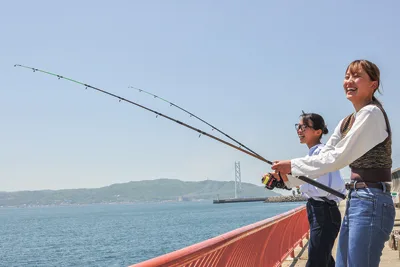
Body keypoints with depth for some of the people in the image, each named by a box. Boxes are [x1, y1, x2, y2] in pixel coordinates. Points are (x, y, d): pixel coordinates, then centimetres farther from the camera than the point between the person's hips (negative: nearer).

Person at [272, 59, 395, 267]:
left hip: (371, 203, -9)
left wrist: (293, 165, -12)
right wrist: (286, 174, 1)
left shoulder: (371, 113, -11)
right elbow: (323, 157, 13)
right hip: (354, 201, 9)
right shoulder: (347, 122, 16)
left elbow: (339, 158, -15)